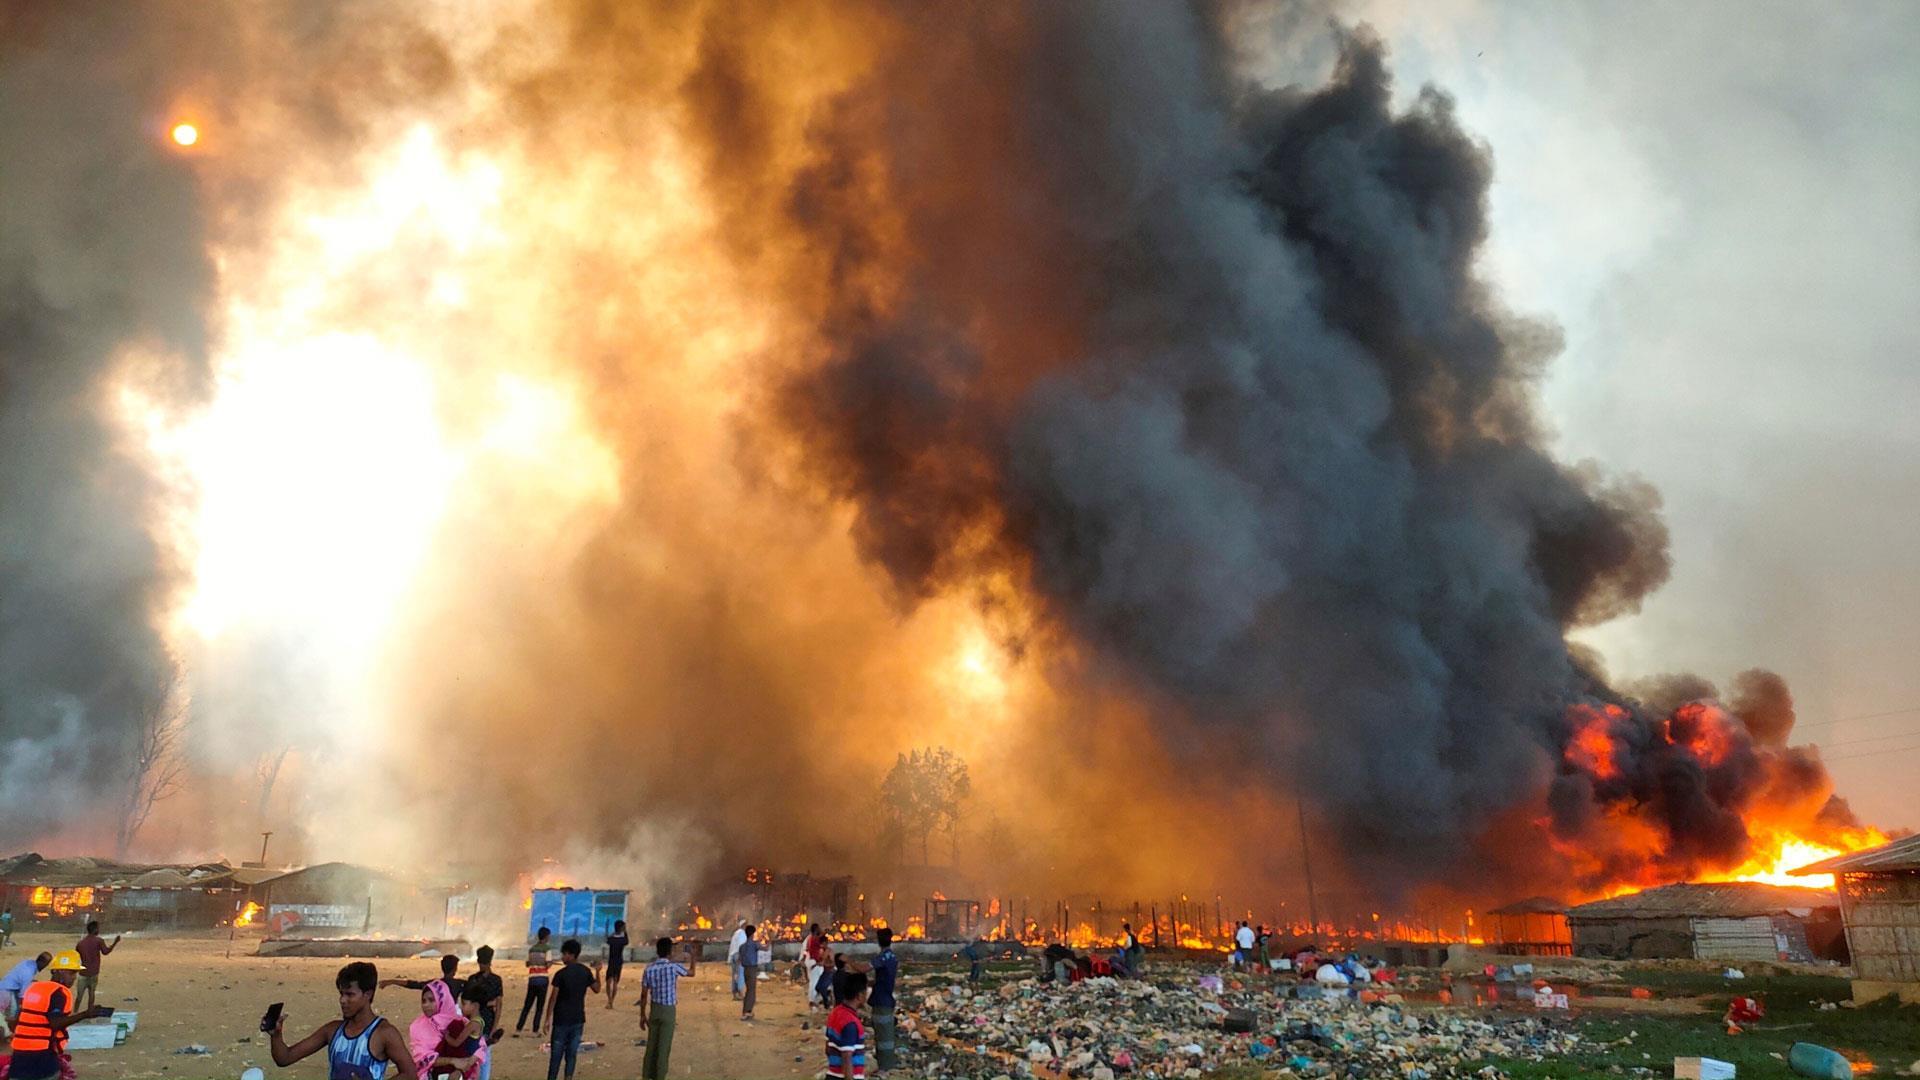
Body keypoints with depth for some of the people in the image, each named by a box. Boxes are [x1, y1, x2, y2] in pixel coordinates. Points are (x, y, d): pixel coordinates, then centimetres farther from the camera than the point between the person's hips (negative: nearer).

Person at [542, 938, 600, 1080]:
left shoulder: (561, 974, -13)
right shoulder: (586, 971, 0)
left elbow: (553, 998, -12)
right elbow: (597, 989, 12)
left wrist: (548, 1019, -6)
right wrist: (597, 971, 24)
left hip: (561, 1020, -4)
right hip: (578, 1020, 4)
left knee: (556, 1054, 6)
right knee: (572, 1053, 10)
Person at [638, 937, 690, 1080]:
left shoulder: (649, 969, -4)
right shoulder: (674, 967, -15)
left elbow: (644, 995, 1)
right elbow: (691, 974, 4)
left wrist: (642, 1015, 11)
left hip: (654, 1010, 4)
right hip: (668, 1011, -4)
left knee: (651, 1045, 15)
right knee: (663, 1047, 3)